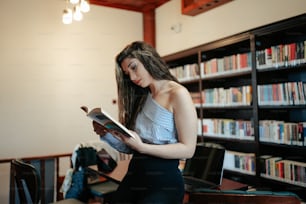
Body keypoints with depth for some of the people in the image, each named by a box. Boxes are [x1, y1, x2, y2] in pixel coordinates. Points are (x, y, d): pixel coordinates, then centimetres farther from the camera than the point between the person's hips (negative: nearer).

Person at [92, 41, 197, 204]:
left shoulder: (178, 94, -9)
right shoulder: (141, 97, 11)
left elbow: (188, 149, -14)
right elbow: (129, 148, 10)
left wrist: (142, 147, -21)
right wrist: (106, 134, -6)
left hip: (163, 180, -5)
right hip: (133, 175, 6)